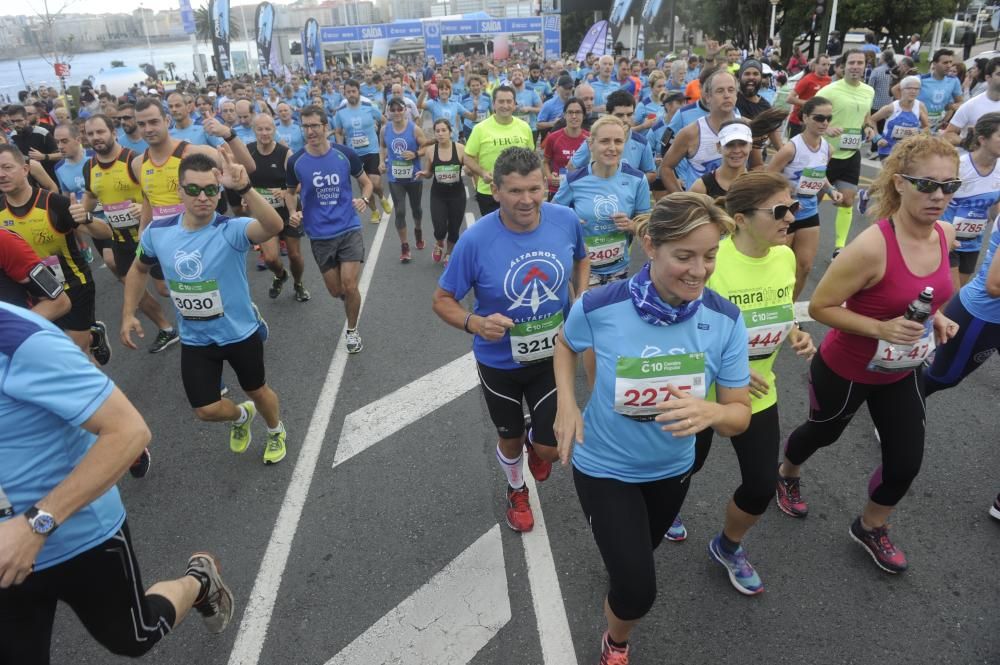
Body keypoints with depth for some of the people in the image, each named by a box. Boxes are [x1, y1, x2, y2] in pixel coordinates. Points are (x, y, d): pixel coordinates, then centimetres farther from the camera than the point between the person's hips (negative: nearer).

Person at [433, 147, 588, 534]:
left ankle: (537, 443, 43)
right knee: (510, 439, 21)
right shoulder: (476, 240, -26)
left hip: (552, 354, 2)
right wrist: (475, 323, -33)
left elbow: (581, 259, 7)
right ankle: (516, 491, 56)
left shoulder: (567, 221, -17)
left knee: (552, 447, 2)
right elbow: (442, 300, -14)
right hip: (499, 362, -1)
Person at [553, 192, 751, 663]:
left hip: (672, 467, 3)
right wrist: (566, 405, -17)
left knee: (641, 551, 30)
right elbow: (565, 345, -2)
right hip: (605, 466, -3)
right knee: (637, 589, -4)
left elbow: (740, 415, -16)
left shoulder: (725, 319, -22)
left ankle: (615, 545, 70)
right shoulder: (599, 306, -27)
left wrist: (711, 412, -39)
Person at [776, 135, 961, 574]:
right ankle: (788, 474, 56)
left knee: (907, 461, 9)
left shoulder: (945, 235, -8)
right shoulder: (872, 246, -31)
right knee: (823, 432, 21)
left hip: (902, 373, 6)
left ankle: (871, 528, 38)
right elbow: (819, 306, -25)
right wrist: (881, 328, -32)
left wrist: (936, 316, -4)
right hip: (846, 370, -6)